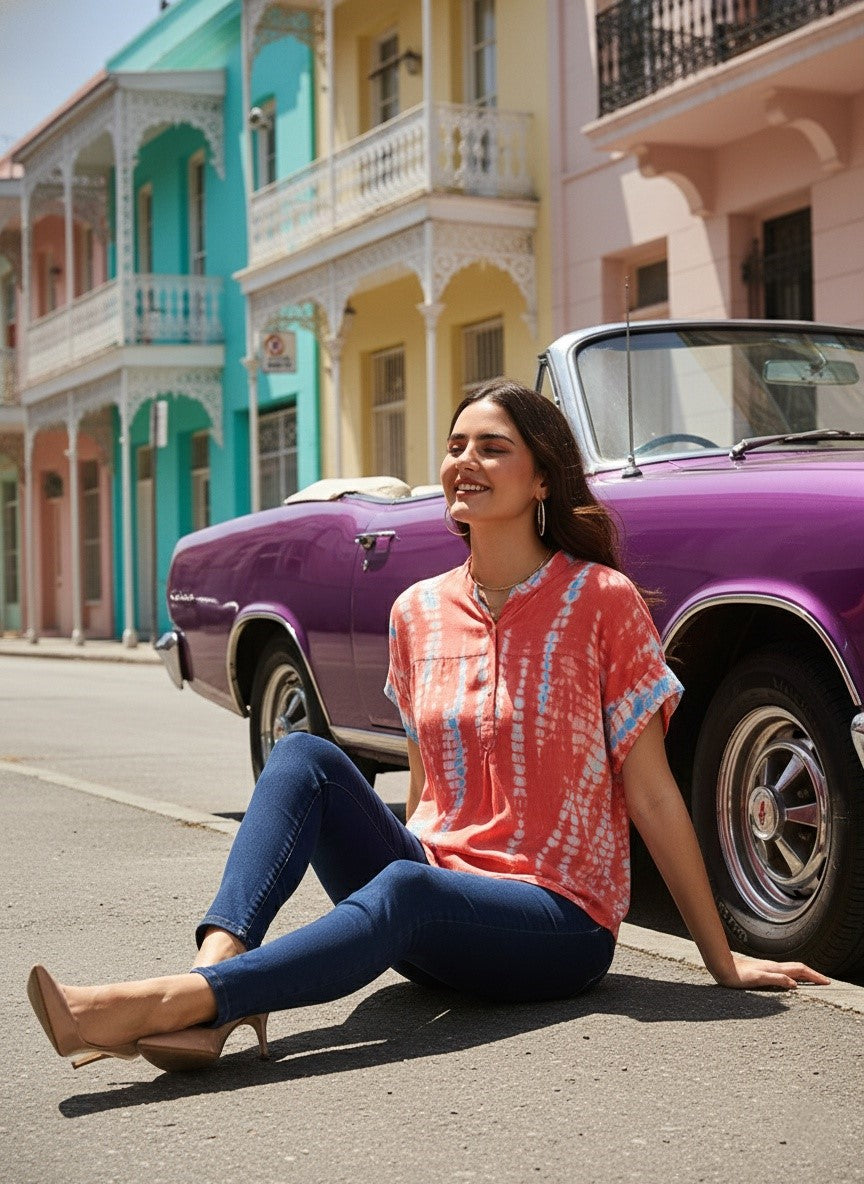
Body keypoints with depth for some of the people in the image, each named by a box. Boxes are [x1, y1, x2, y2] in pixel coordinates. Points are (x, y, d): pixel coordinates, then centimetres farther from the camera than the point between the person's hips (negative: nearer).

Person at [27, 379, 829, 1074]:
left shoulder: (601, 601, -8)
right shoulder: (419, 612, 7)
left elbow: (652, 797, -5)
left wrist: (724, 963, -2)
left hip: (560, 922, -5)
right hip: (434, 876, 5)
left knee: (405, 893, -36)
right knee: (304, 755, -18)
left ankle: (172, 1001, -45)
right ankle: (215, 976, -37)